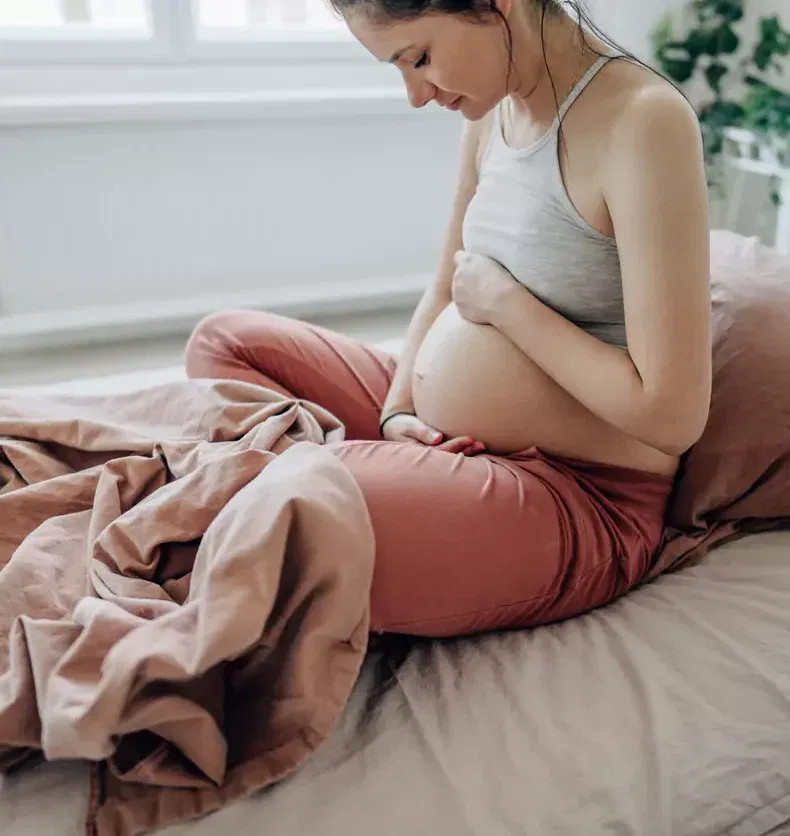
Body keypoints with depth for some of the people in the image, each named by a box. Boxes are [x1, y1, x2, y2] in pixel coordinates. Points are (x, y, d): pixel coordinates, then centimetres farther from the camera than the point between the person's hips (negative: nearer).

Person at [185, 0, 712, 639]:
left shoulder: (643, 120, -19)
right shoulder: (491, 110, 6)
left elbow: (673, 416, -23)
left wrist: (504, 302, -15)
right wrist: (396, 412, -2)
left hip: (577, 498, -9)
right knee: (224, 340, 12)